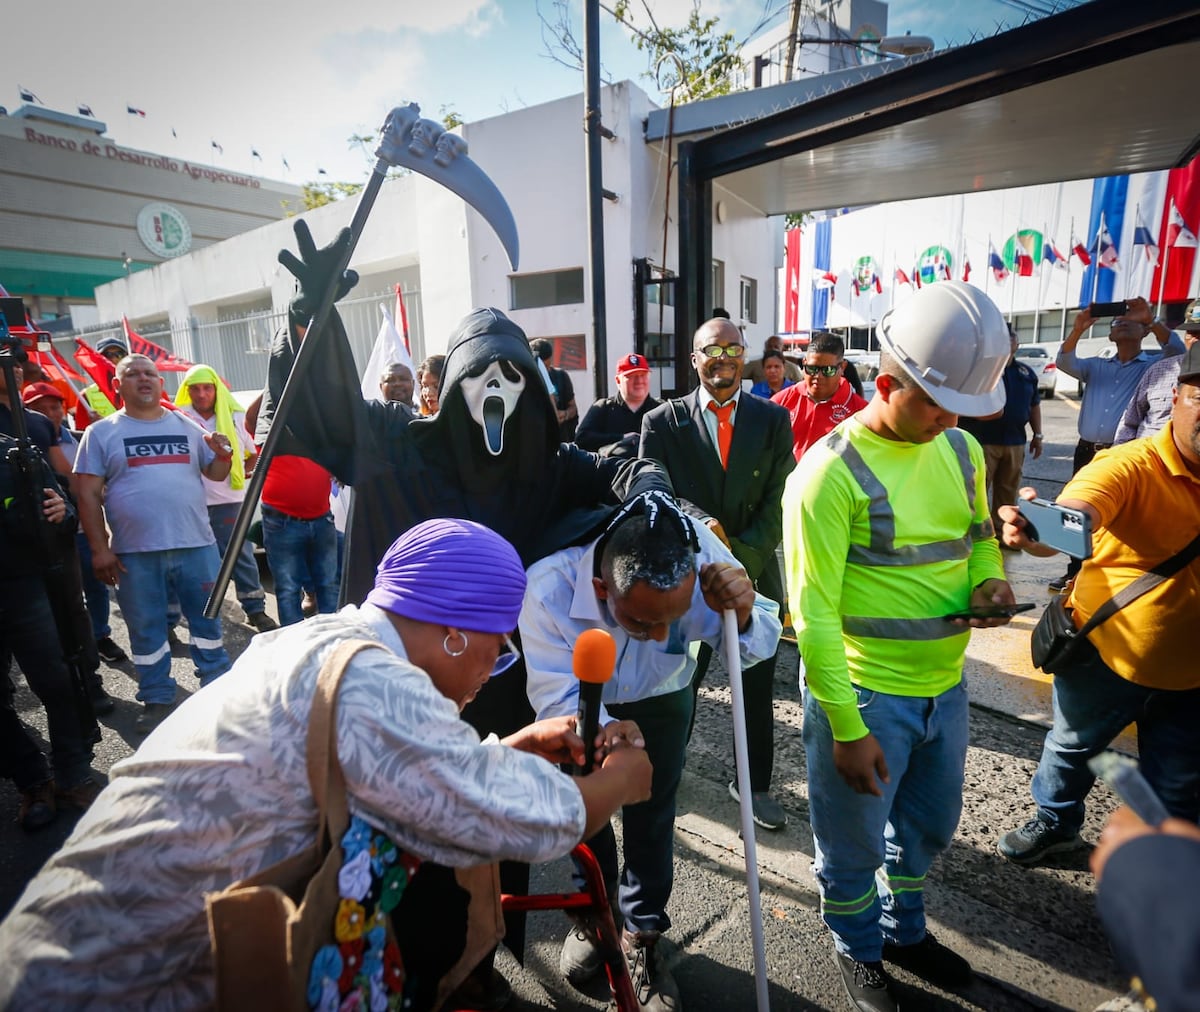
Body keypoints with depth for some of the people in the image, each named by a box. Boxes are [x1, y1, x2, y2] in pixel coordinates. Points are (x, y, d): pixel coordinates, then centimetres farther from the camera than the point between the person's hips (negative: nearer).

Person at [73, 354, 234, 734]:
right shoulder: (101, 432, 3)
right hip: (135, 552, -1)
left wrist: (223, 455, -9)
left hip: (196, 543, 2)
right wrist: (99, 548, -7)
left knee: (207, 619, 9)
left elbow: (215, 473, 14)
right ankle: (157, 700, 24)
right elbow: (88, 494, -1)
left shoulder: (186, 426, 10)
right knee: (146, 630, 10)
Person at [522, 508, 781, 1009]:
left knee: (651, 818, 8)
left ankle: (641, 936, 34)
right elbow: (560, 700, -34)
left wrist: (742, 616, -47)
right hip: (584, 703, 0)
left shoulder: (702, 553, -38)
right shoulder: (547, 588, -42)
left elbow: (760, 643, -24)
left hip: (661, 697, 1)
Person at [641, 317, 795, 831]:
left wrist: (742, 559, -14)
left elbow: (779, 501, -3)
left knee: (758, 691, 14)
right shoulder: (663, 422, -3)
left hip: (755, 575, 2)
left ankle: (754, 784, 36)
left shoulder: (773, 419, 1)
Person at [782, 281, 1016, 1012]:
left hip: (946, 687, 7)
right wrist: (847, 728, -18)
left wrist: (988, 581, -6)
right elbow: (813, 614, -20)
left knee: (931, 825, 27)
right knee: (854, 842, 16)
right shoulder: (831, 473, -21)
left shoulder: (962, 451, 0)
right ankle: (858, 950, 47)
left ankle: (905, 928, 55)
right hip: (866, 695, -6)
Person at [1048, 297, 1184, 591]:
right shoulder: (1096, 366, 13)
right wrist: (1078, 328, -18)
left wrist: (1151, 320, -26)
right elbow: (1064, 363, -4)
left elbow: (1177, 352, -16)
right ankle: (1075, 572, 23)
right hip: (1087, 451, 4)